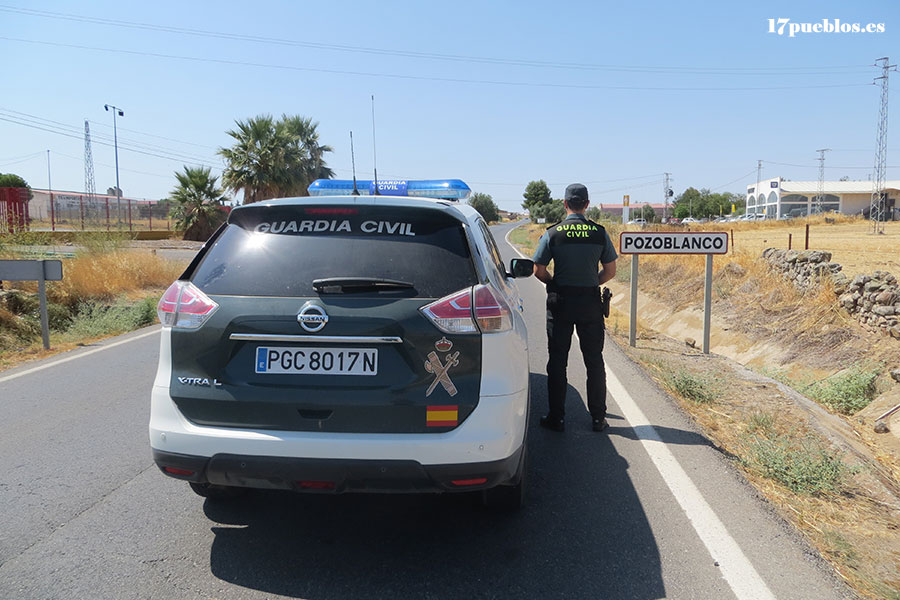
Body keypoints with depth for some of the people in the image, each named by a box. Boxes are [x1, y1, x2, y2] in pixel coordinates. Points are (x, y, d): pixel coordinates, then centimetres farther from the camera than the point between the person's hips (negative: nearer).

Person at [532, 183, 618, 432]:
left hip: (560, 301, -1)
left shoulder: (552, 233, -5)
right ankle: (598, 418, 15)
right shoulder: (599, 233, -1)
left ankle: (557, 417, 10)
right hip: (591, 302, 1)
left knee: (557, 362, 7)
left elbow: (539, 270, -5)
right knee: (594, 361, 10)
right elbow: (610, 271, 1)